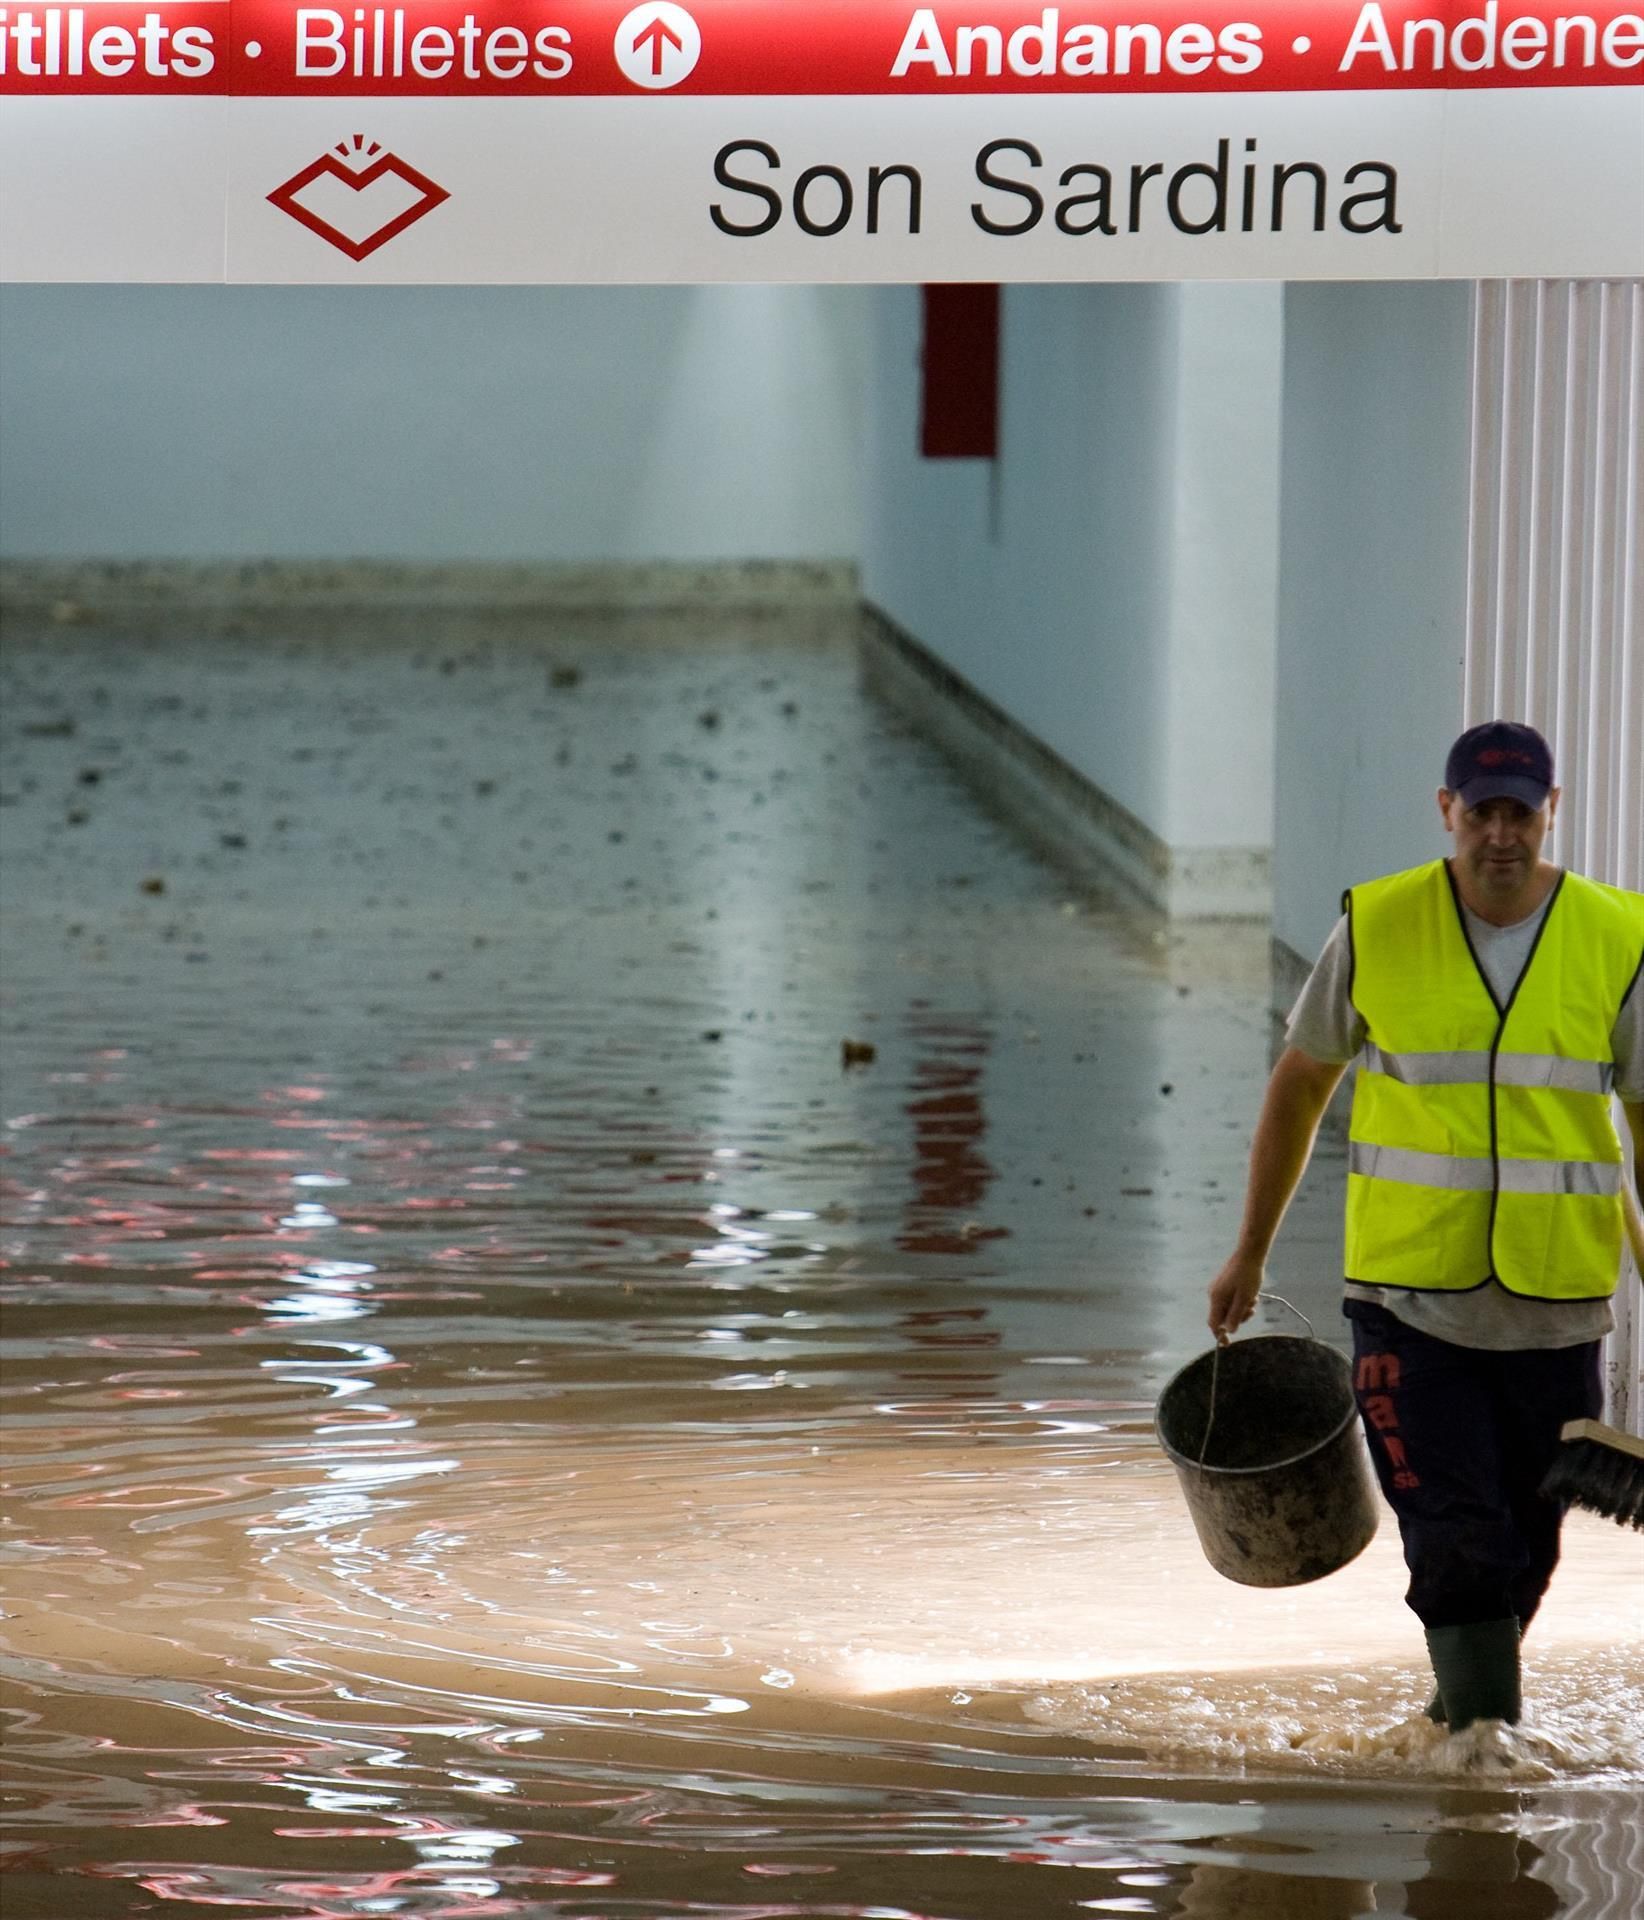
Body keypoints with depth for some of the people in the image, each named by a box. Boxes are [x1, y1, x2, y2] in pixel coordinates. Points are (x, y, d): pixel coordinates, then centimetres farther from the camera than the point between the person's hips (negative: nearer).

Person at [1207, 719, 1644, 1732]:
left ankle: (1453, 1717, 34)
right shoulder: (1378, 928, -3)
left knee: (1526, 1556, 12)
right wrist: (1251, 1254, 13)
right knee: (1458, 1546, -11)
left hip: (1556, 1308, 2)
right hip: (1410, 1299, -1)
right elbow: (1301, 1083, 10)